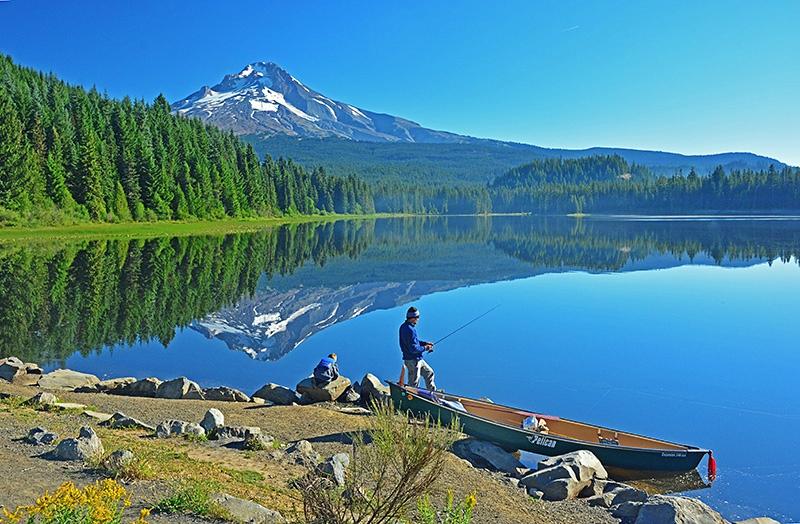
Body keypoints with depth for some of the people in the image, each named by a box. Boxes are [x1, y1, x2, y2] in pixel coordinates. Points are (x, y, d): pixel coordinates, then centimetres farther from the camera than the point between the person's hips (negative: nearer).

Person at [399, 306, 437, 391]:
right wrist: (425, 348, -12)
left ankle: (432, 391, 34)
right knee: (414, 383, 3)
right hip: (413, 360, -10)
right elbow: (413, 348, -27)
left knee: (429, 372, 22)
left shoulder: (404, 326, 5)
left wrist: (424, 343, 6)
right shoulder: (410, 330, -27)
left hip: (417, 359, 10)